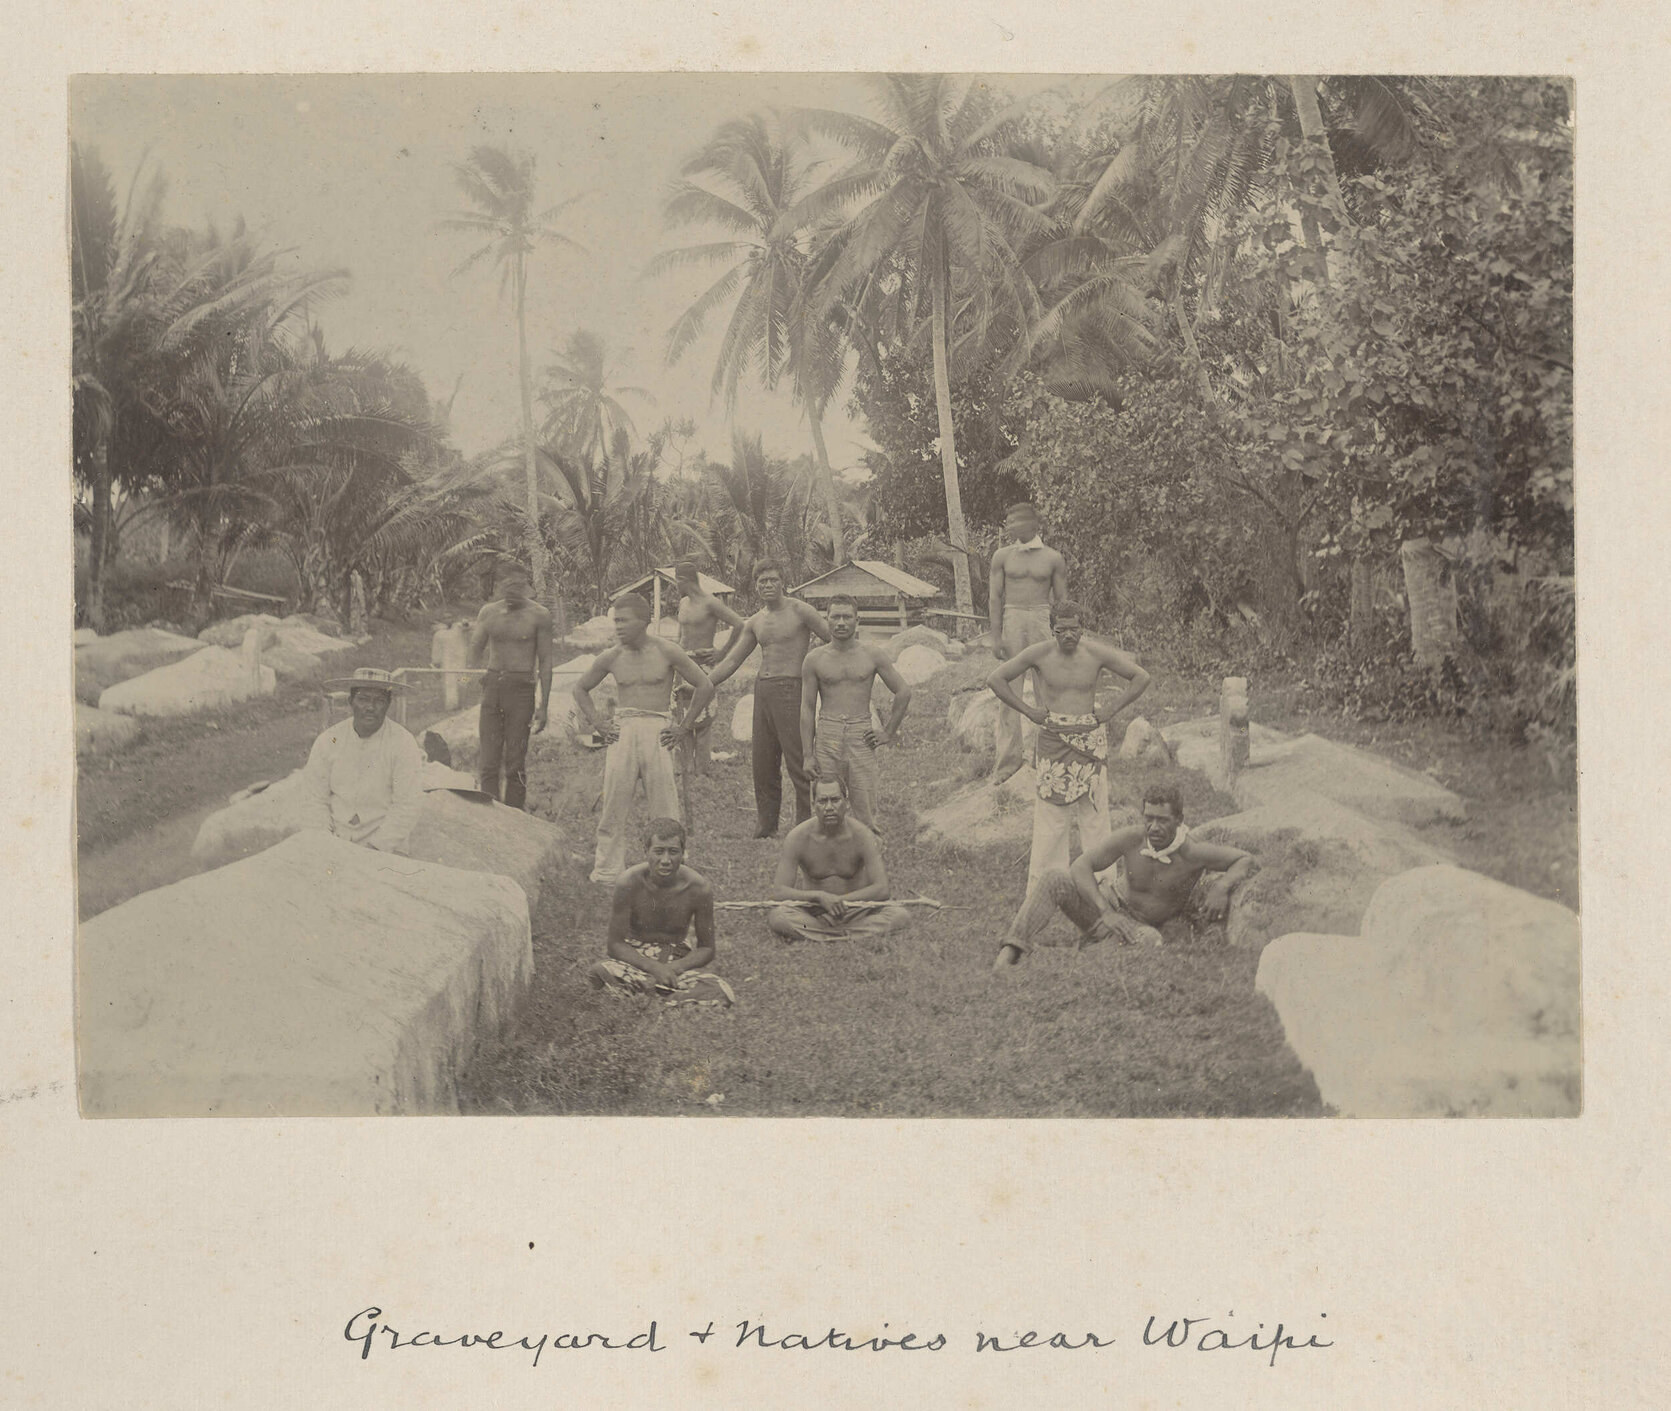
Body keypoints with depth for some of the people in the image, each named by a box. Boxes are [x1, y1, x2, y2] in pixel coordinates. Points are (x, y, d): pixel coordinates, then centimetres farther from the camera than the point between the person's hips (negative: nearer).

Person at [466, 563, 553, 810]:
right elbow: (473, 656, 11)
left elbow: (545, 661, 0)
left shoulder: (539, 615, -1)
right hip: (492, 685, 3)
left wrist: (543, 705, -4)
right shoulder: (489, 612, 8)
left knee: (515, 764, -2)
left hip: (520, 688, -3)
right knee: (488, 762, 2)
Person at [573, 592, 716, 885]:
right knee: (613, 805, 0)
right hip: (622, 730, 2)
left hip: (657, 730, -2)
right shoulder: (611, 657, 8)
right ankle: (607, 874, 8)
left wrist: (683, 728, 1)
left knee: (665, 806, -2)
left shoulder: (667, 652, 0)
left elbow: (705, 687, 3)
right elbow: (580, 688, 23)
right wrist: (597, 725, 12)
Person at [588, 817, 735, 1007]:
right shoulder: (629, 883, -20)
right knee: (600, 973, -36)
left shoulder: (698, 888, -16)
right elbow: (615, 944, -14)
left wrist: (674, 968, -23)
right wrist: (654, 967, -29)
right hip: (635, 956, -2)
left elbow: (706, 949, -4)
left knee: (719, 992, -29)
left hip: (679, 958, 2)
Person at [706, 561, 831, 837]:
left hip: (791, 689, -6)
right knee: (763, 765, 7)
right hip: (762, 690, 6)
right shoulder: (755, 623, 15)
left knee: (798, 763, -7)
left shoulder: (800, 611, -2)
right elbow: (730, 662, 17)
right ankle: (765, 828, 15)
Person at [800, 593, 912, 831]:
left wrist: (889, 733, 5)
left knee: (865, 811, -4)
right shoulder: (815, 659, 5)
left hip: (861, 737, 0)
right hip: (827, 738, 0)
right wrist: (807, 755, -1)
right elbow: (807, 708, 5)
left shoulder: (873, 656, 5)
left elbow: (903, 692, 11)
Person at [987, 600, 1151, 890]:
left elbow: (1141, 678, 4)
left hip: (1090, 737, 0)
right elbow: (996, 679, 3)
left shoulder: (1097, 654, -5)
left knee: (1094, 807, 2)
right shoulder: (1039, 654, -5)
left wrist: (1110, 711, -1)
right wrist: (1029, 711, 0)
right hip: (1053, 737, 0)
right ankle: (1045, 876, 8)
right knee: (1050, 804, 0)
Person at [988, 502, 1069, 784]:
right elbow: (995, 597, 6)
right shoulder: (1003, 556, 8)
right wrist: (996, 636, -2)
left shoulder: (1053, 558, 6)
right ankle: (1007, 760, 2)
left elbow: (1061, 600, 9)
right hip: (1011, 621, 0)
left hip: (1041, 621, 0)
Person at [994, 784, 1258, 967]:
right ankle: (1009, 953, -33)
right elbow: (1081, 866, -18)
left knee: (1152, 941, -40)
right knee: (1053, 882, -22)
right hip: (1112, 905, 1)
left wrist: (1221, 887, -34)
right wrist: (1106, 913, -29)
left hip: (1149, 928, -1)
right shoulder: (1131, 838, -20)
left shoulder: (1192, 852, -23)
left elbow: (1249, 861, -14)